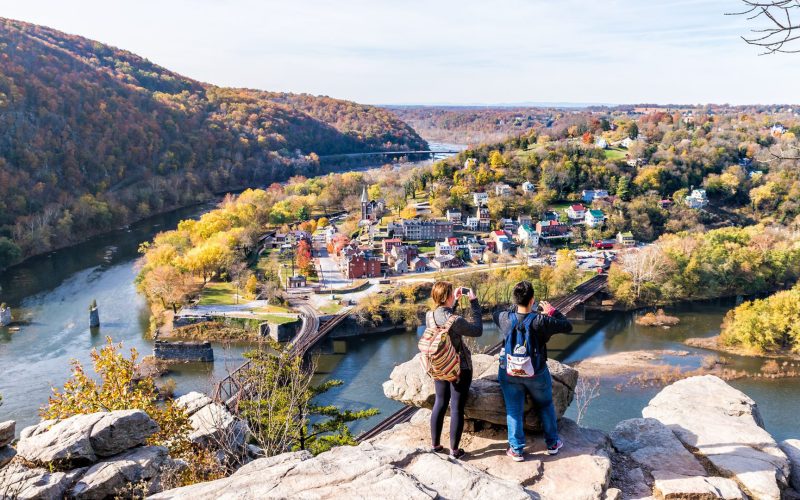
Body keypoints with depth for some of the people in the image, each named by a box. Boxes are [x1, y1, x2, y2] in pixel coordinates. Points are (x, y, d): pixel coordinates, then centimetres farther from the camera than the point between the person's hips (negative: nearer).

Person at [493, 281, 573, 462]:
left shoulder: (505, 318, -16)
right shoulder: (541, 321, -25)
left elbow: (494, 314, 9)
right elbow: (568, 326, -13)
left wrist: (515, 309, 10)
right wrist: (552, 311, -1)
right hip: (537, 374, -1)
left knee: (514, 411, 12)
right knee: (546, 406, 22)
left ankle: (517, 450, 18)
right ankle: (552, 443, 34)